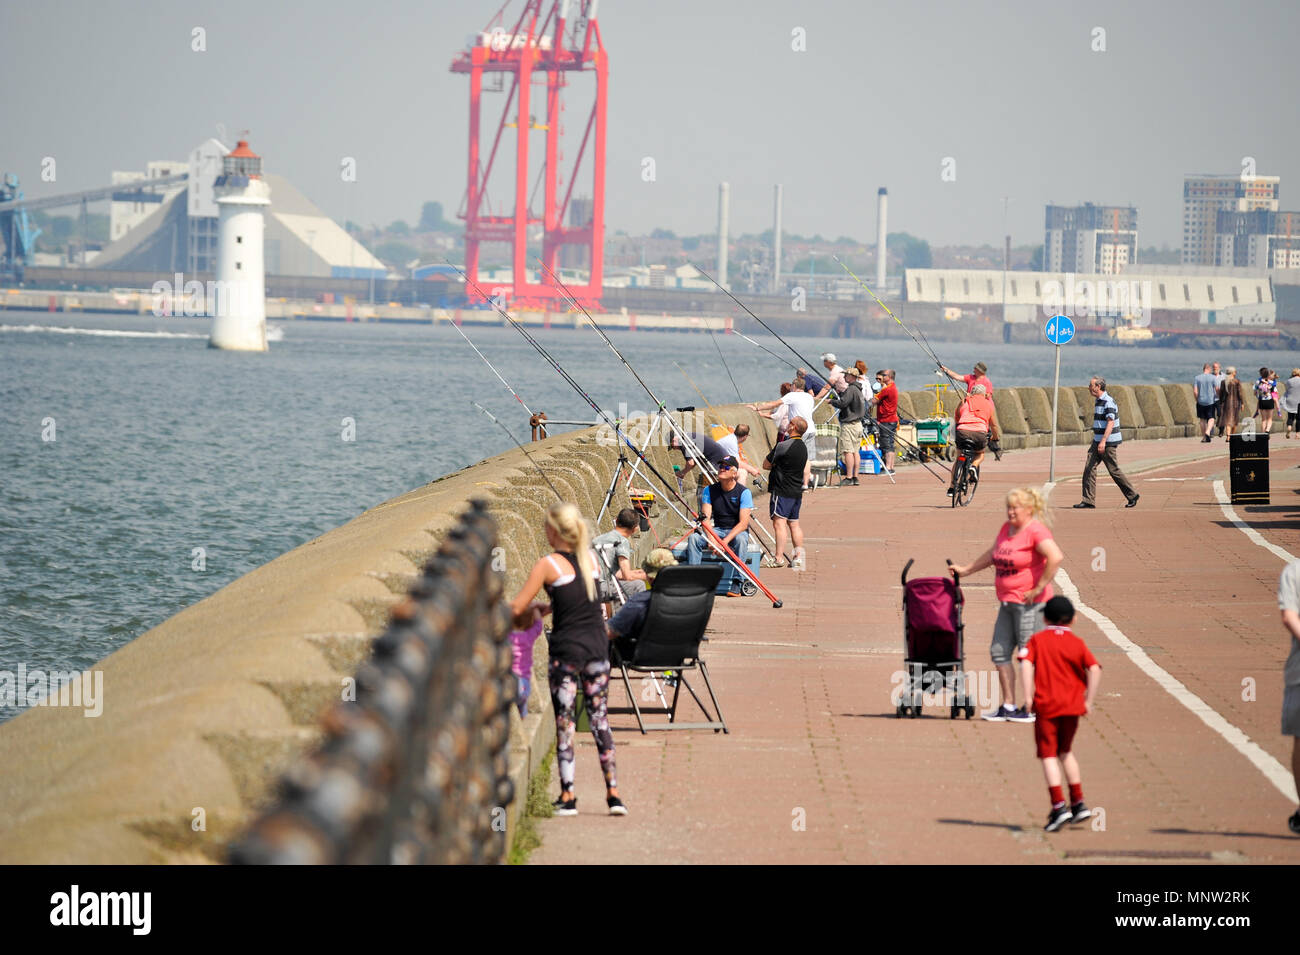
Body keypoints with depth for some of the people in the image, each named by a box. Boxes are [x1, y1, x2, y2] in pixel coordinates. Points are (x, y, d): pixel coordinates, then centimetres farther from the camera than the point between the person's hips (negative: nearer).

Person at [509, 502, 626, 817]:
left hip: (567, 649, -5)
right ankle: (613, 793, 6)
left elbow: (516, 609, -8)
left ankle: (568, 796, 0)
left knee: (564, 722, 1)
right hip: (598, 646, 5)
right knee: (599, 717, 10)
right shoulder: (590, 558, 7)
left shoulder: (548, 565, -9)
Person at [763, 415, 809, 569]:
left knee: (779, 522, -9)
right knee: (794, 524, 12)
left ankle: (778, 557, -13)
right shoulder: (803, 447, 10)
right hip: (797, 491, 8)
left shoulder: (784, 446, -15)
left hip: (782, 490, -8)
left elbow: (766, 464, -8)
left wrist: (773, 465, 12)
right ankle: (798, 557, 10)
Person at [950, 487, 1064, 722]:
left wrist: (1039, 587, -21)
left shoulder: (1036, 531, -13)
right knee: (999, 651, 8)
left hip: (1030, 603, -9)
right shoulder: (1006, 529, 13)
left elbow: (1056, 557, -26)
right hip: (1007, 603, 9)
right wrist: (965, 570, 32)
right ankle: (1008, 706, 15)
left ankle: (1030, 709, 0)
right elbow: (992, 554, 30)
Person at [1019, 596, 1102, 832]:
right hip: (1072, 706, 3)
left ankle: (1059, 806, -16)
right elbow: (1094, 670, -5)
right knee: (1066, 752, 21)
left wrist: (1029, 696, -14)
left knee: (1049, 755, -3)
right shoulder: (1077, 643, 8)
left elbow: (1026, 664, -14)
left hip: (1046, 705, -3)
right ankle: (1078, 803, 21)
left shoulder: (1037, 640, 3)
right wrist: (1088, 700, -1)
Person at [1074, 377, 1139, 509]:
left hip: (1108, 443, -9)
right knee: (1089, 468, -1)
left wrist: (1103, 441, -32)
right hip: (1098, 442, 9)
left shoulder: (1108, 402, -17)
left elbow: (1110, 423, -24)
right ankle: (1088, 500, -3)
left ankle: (1132, 495, 13)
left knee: (1114, 471, -1)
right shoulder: (1098, 401, 14)